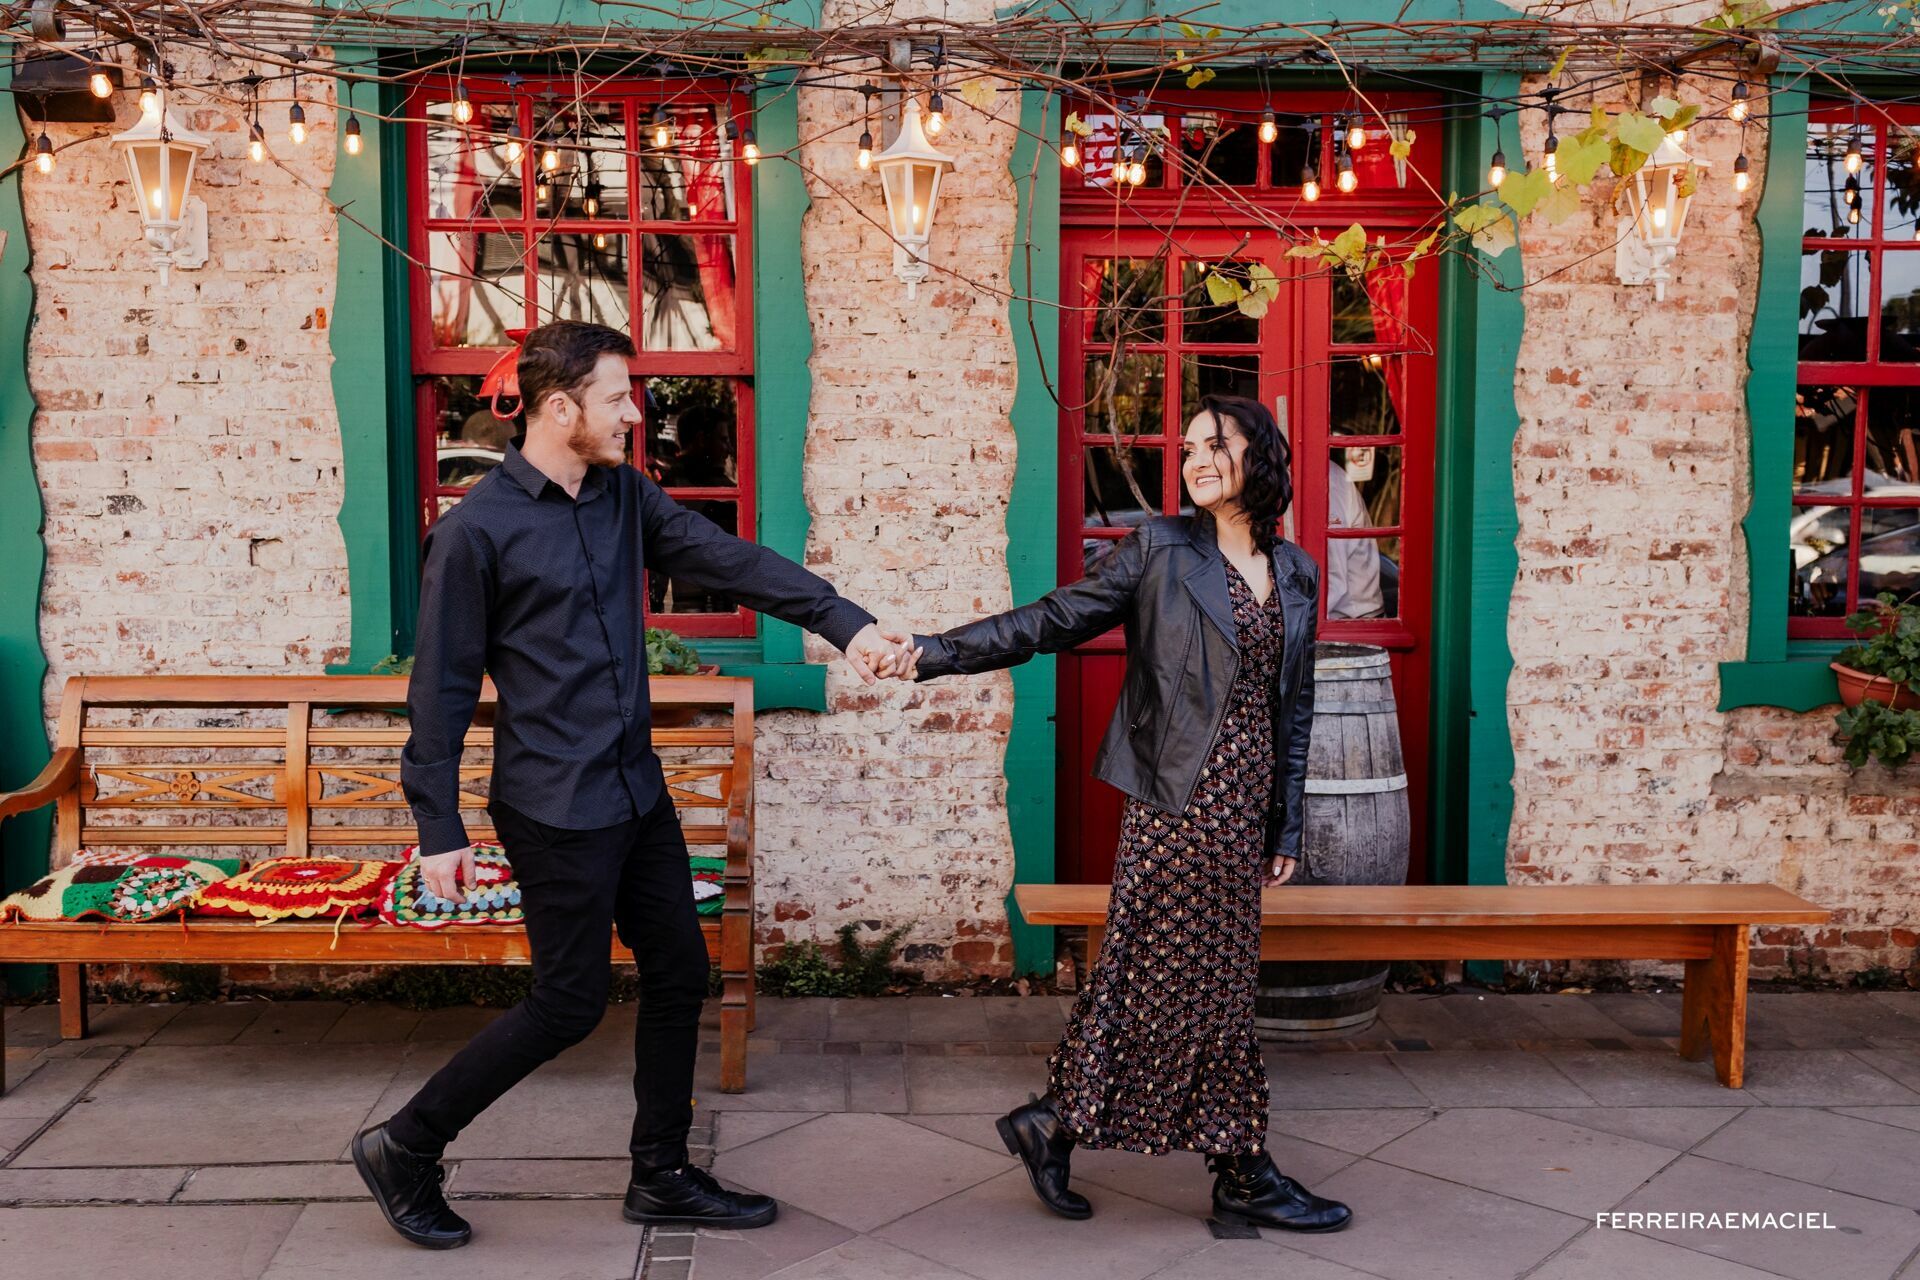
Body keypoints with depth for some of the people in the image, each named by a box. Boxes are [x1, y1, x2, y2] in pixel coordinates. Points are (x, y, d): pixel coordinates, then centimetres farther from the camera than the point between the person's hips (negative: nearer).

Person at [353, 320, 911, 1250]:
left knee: (679, 973, 11)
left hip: (636, 791, 7)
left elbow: (732, 562, 0)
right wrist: (439, 831, -10)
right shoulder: (477, 530, -13)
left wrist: (844, 622, -11)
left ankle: (661, 1176, 27)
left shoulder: (625, 495, 6)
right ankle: (403, 1150, 19)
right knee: (571, 1002, 0)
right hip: (555, 807, -7)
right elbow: (441, 688, -10)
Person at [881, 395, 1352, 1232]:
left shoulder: (1294, 573, 14)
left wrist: (1286, 827, 16)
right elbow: (1051, 621, -5)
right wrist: (934, 653, -16)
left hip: (1243, 801, 6)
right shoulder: (1160, 550, -1)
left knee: (1154, 975, 8)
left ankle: (1055, 1124, 22)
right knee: (1205, 981, 1)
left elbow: (1293, 709, 17)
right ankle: (1243, 1175, 14)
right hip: (1181, 794, -6)